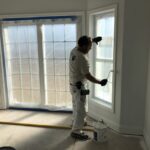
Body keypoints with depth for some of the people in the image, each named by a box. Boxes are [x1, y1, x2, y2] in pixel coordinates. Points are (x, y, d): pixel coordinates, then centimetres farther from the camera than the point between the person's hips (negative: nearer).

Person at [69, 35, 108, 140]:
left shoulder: (74, 50, -1)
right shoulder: (82, 58, -28)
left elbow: (86, 42, 25)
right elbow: (88, 76, -23)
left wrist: (91, 40, 16)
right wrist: (100, 82, -12)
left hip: (73, 85, 10)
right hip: (79, 87, -10)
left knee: (76, 107, 25)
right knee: (81, 110, 2)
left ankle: (76, 123, 45)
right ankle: (76, 132, 14)